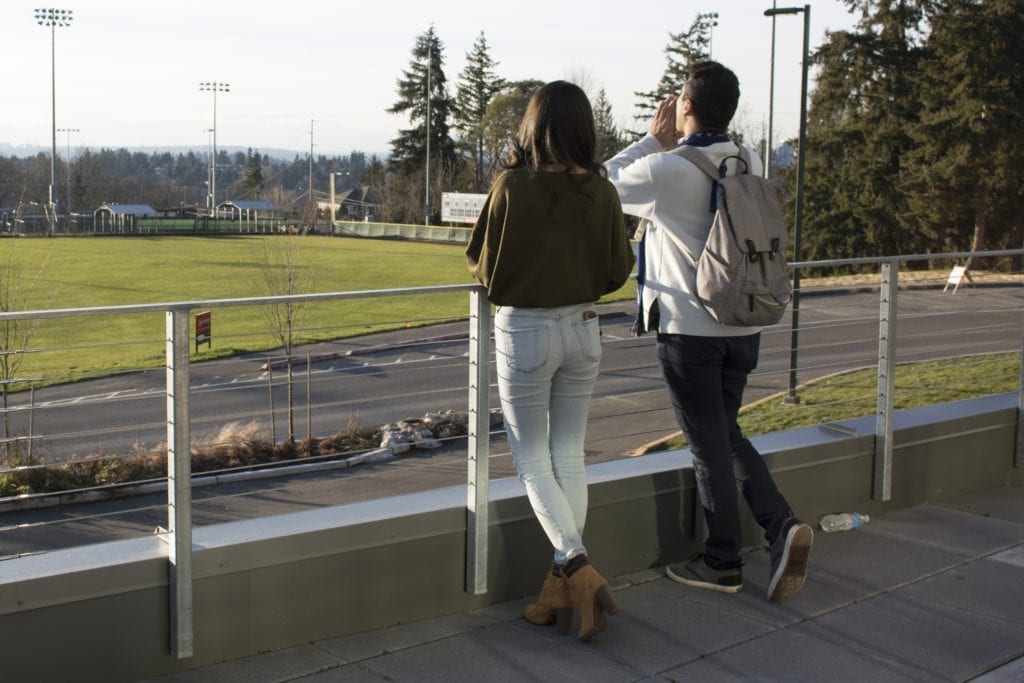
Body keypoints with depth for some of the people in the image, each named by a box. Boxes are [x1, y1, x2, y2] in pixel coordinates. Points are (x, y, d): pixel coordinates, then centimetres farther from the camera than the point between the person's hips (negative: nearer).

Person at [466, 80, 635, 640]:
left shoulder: (511, 186, -14)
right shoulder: (600, 191, -5)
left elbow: (481, 264, -7)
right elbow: (618, 269, 1)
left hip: (523, 331, -3)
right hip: (582, 329, 4)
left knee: (533, 462, 7)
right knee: (569, 458, 13)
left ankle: (578, 569, -11)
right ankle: (562, 589, 15)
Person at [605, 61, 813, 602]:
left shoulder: (666, 170, -16)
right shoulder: (750, 164, 3)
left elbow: (605, 182, 1)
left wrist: (654, 140, 5)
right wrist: (673, 147, 12)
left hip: (688, 328, -6)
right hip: (743, 325, 6)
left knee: (709, 445, 5)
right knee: (726, 434, 20)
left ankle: (722, 563, 16)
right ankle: (781, 524, 5)